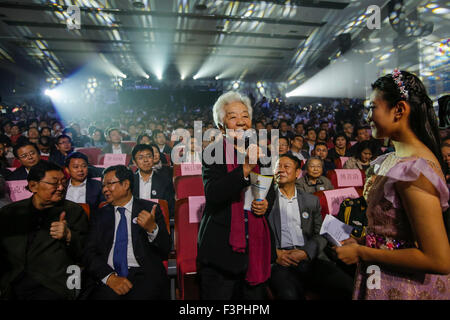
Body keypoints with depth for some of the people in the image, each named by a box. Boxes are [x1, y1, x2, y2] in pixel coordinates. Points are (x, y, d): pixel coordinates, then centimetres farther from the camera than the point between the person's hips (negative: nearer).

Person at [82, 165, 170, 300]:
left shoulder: (150, 209, 7)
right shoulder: (99, 215, 14)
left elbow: (165, 251, 4)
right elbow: (89, 253, 5)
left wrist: (152, 228, -16)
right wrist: (110, 276, -13)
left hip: (143, 275, -1)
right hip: (105, 280, 2)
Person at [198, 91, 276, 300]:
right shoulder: (213, 153, -10)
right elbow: (212, 194, -25)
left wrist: (267, 204, -4)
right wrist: (245, 168, -34)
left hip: (257, 244, 5)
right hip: (222, 247, -4)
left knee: (255, 295, 20)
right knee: (218, 294, 11)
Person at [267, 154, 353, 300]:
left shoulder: (312, 200, 18)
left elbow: (321, 234, 10)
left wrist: (305, 252, -9)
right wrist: (274, 252, -12)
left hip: (310, 259, 4)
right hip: (281, 261, -3)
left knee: (349, 286, -21)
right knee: (289, 294, -35)